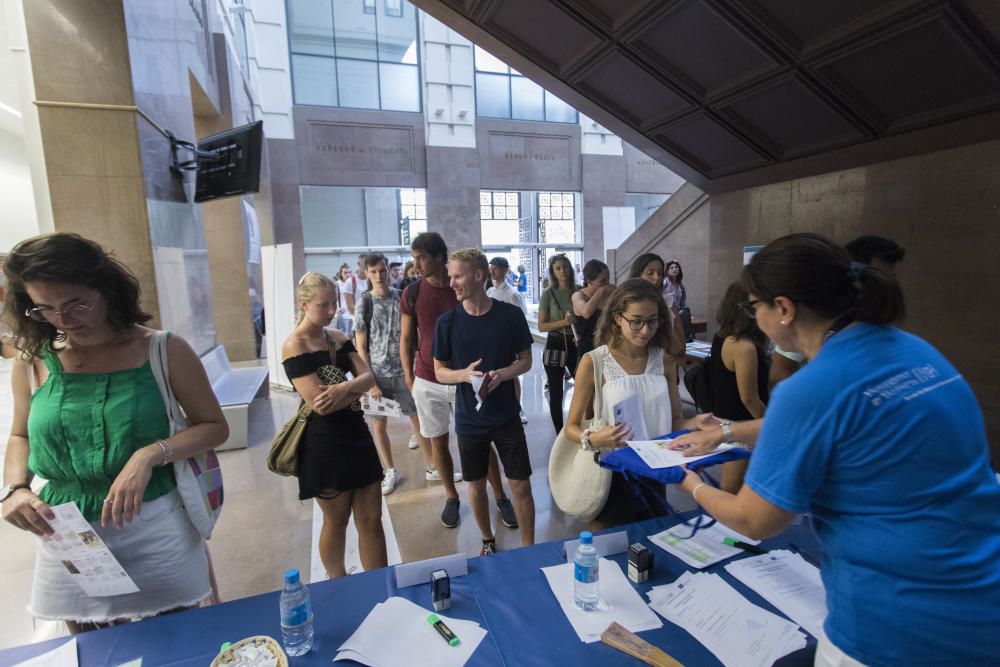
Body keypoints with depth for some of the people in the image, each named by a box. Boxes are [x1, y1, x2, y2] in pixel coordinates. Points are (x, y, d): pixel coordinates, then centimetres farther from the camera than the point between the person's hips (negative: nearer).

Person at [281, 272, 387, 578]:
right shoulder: (295, 346, -13)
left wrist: (344, 388, -21)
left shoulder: (338, 338, 8)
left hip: (357, 434, 6)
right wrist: (357, 389, -8)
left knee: (371, 519, 10)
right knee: (336, 521, 14)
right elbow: (319, 404, -22)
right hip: (324, 442, -6)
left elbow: (369, 376, -1)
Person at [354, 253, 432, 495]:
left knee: (418, 419, 7)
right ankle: (390, 471, 27)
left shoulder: (401, 297, -1)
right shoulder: (364, 303, -5)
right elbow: (361, 347, -5)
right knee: (379, 424, 9)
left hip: (404, 371, 1)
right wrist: (370, 382, -9)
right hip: (377, 374, -1)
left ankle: (432, 466, 23)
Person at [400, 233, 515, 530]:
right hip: (427, 382, 2)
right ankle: (451, 497, 31)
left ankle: (501, 498, 20)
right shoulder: (411, 294, -1)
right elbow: (406, 339, 6)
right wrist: (408, 377, 2)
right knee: (438, 442, 11)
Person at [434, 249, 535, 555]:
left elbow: (525, 360, 1)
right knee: (477, 485, 15)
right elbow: (439, 371, 0)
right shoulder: (447, 321, -7)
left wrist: (501, 374, -19)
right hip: (469, 419, 1)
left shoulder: (511, 315, -9)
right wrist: (465, 374, -21)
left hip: (507, 416, -1)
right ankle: (488, 542, 39)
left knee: (521, 486, 4)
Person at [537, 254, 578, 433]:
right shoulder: (548, 294, -5)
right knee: (556, 393, 7)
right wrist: (564, 322, -19)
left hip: (576, 344, 2)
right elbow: (541, 326, -6)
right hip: (555, 346, -2)